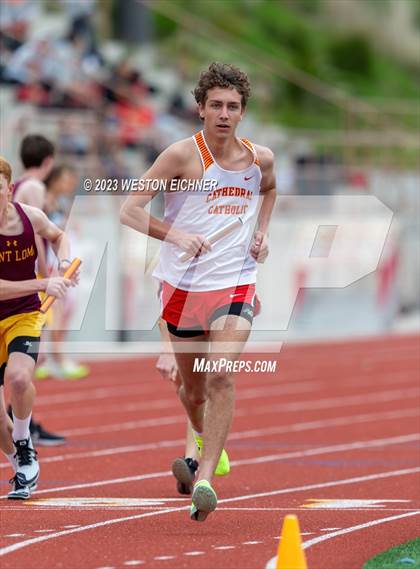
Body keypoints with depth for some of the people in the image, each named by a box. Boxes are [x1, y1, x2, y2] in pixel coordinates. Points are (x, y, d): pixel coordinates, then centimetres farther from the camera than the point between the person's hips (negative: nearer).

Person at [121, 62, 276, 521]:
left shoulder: (260, 158, 3)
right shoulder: (182, 156, -10)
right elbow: (129, 211, -13)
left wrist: (262, 232, 12)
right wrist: (178, 236, -26)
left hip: (236, 285, 1)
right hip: (184, 285, -1)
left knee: (221, 376, -20)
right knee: (193, 387, 13)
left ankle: (205, 479, -23)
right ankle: (203, 439, 47)